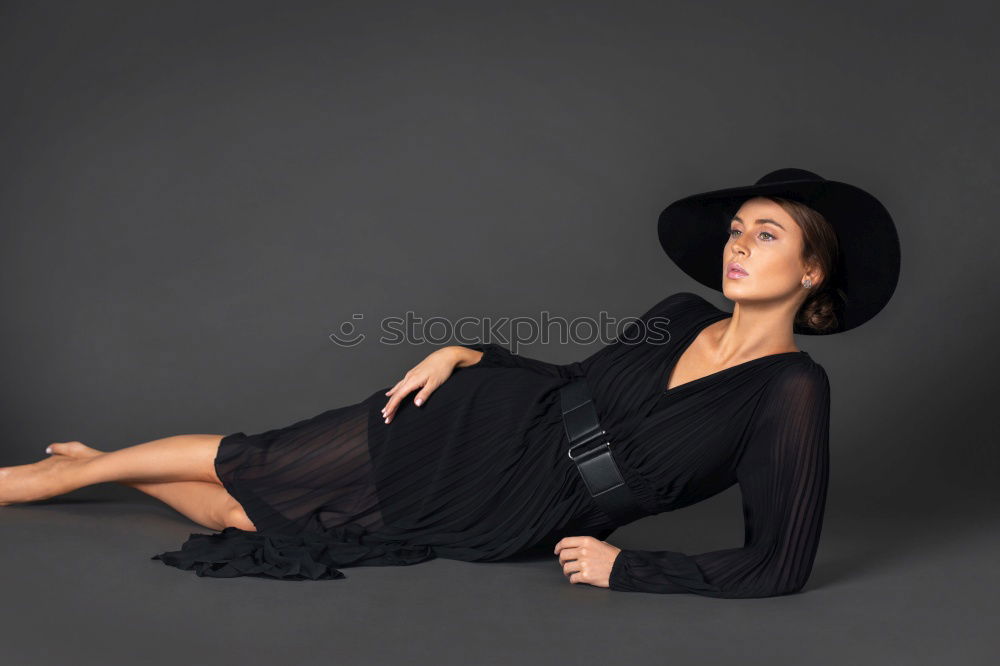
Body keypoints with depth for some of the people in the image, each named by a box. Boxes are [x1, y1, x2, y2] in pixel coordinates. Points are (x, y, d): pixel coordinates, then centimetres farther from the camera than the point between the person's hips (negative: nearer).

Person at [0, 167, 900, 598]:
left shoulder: (792, 390, -16)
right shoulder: (681, 317, 0)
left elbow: (779, 568, -18)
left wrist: (627, 568, -16)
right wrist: (467, 355, 0)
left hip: (506, 518, -2)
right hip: (474, 427, 3)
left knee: (239, 508, 5)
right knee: (245, 470, 6)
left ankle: (82, 469, 30)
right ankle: (74, 467, 34)